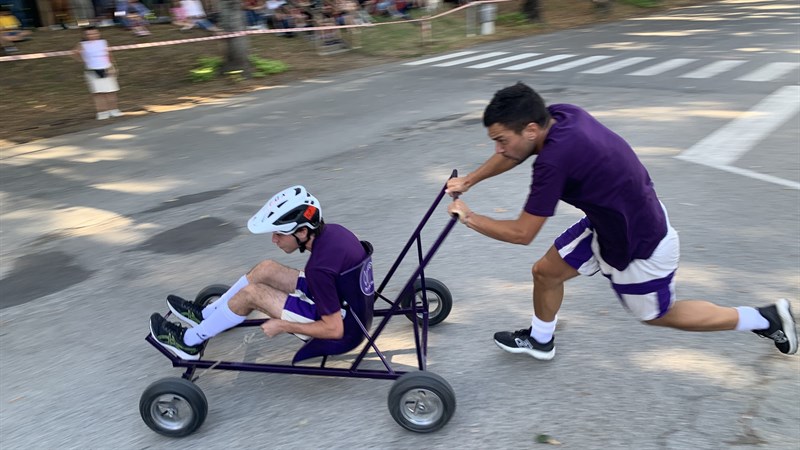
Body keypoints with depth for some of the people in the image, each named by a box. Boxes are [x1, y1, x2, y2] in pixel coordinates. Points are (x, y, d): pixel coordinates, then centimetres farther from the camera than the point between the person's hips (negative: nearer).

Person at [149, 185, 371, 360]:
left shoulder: (320, 268, -33)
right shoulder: (330, 230, -8)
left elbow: (335, 329, -28)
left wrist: (282, 326, -19)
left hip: (335, 321, -9)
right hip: (340, 302, 9)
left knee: (251, 293, -11)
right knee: (266, 268, 6)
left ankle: (190, 341, 9)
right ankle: (204, 315, 23)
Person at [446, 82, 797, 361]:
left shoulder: (554, 159, -36)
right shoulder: (561, 114, -12)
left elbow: (522, 233, -25)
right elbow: (513, 154, 9)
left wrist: (469, 218, -13)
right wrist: (468, 181, 8)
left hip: (641, 247, -8)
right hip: (608, 224, 8)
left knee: (658, 314, 18)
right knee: (545, 272, 13)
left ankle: (766, 319, 34)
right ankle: (540, 340, 40)